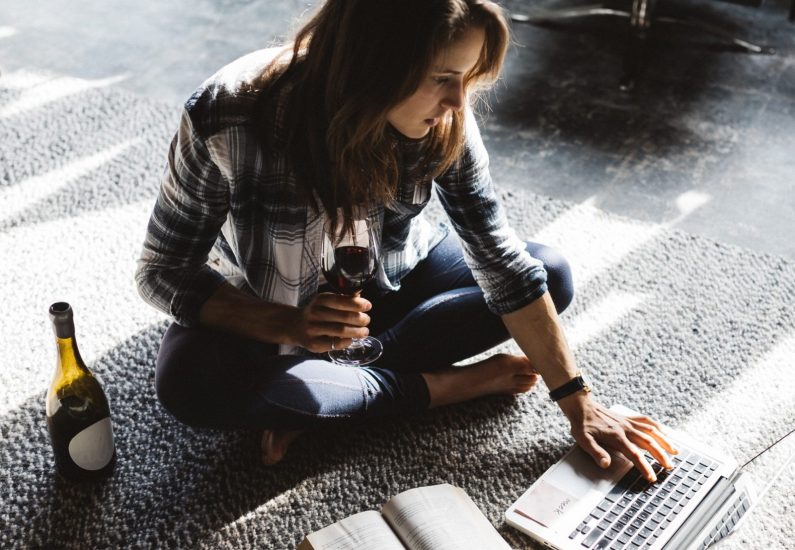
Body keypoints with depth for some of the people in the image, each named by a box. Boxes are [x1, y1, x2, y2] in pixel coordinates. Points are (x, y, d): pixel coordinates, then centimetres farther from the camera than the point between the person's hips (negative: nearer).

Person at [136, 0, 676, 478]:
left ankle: (321, 393, -16)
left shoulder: (443, 118, -23)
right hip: (264, 310, -3)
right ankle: (436, 386, -16)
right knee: (190, 382, -33)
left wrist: (580, 405, -18)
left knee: (551, 274, -11)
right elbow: (162, 272, -22)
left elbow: (500, 257, -17)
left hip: (389, 275, 4)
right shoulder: (228, 121, -33)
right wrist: (291, 326, -40)